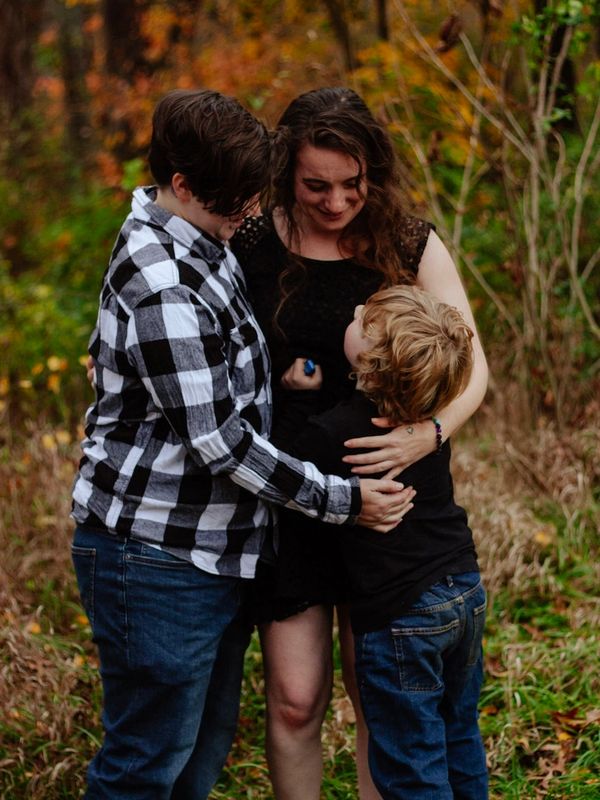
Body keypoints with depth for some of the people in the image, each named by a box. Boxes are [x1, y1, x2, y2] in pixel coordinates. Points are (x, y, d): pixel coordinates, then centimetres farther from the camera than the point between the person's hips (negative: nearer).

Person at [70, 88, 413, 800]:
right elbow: (218, 440, -23)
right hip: (157, 559, -10)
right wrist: (340, 500, -16)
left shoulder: (201, 248, 10)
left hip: (215, 551, 10)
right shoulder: (159, 287, -23)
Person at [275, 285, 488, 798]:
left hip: (400, 616, -7)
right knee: (459, 740, 25)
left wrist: (300, 403, -7)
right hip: (467, 592, 7)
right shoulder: (431, 416, -2)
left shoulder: (330, 434, -21)